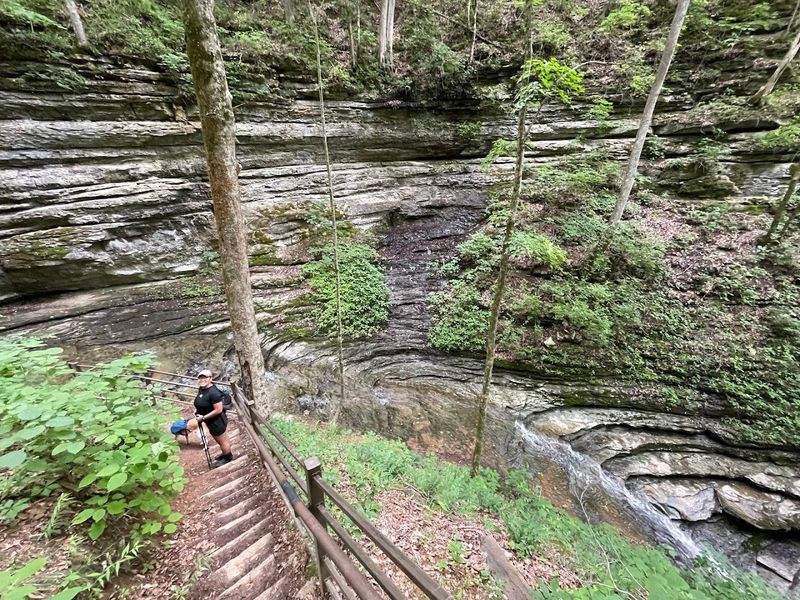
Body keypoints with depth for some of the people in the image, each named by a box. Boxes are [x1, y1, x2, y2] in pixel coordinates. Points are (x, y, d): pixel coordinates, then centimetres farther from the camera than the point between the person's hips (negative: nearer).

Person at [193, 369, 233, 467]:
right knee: (223, 439, 28)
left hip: (217, 422, -9)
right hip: (213, 422, 9)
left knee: (222, 441, 14)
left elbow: (218, 410, -29)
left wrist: (203, 417, -22)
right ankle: (226, 454, 48)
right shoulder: (201, 389, -3)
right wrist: (197, 410, 1)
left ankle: (228, 458, 35)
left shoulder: (213, 392, -31)